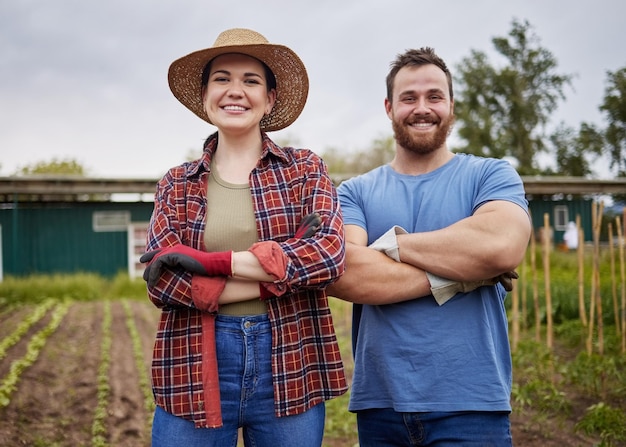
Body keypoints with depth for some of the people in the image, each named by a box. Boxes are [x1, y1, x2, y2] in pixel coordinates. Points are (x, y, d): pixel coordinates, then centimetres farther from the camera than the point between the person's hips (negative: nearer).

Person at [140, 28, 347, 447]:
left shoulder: (305, 169, 4)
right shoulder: (177, 184, 7)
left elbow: (329, 253, -12)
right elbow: (161, 281, -6)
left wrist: (208, 261, -16)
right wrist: (277, 269, -14)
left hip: (290, 366, 0)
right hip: (197, 369, 1)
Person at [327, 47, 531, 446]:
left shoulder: (492, 176, 2)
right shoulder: (355, 193, 5)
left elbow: (502, 247, -19)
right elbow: (338, 272, -13)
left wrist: (390, 243, -10)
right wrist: (458, 274, -14)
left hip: (470, 406, -2)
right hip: (379, 403, 2)